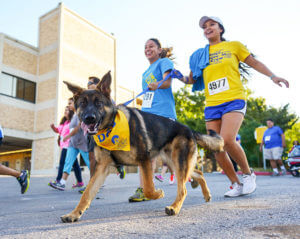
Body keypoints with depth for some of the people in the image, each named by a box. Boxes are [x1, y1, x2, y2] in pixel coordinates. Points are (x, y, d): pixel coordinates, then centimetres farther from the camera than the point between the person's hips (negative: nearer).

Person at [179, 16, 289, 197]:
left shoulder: (234, 46, 12)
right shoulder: (200, 55, 17)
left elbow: (254, 62, 14)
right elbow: (193, 78, 18)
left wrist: (272, 76, 2)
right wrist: (182, 78, -2)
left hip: (234, 100, -4)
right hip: (212, 105, 4)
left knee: (227, 140, -25)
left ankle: (248, 174, 2)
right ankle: (236, 184, 14)